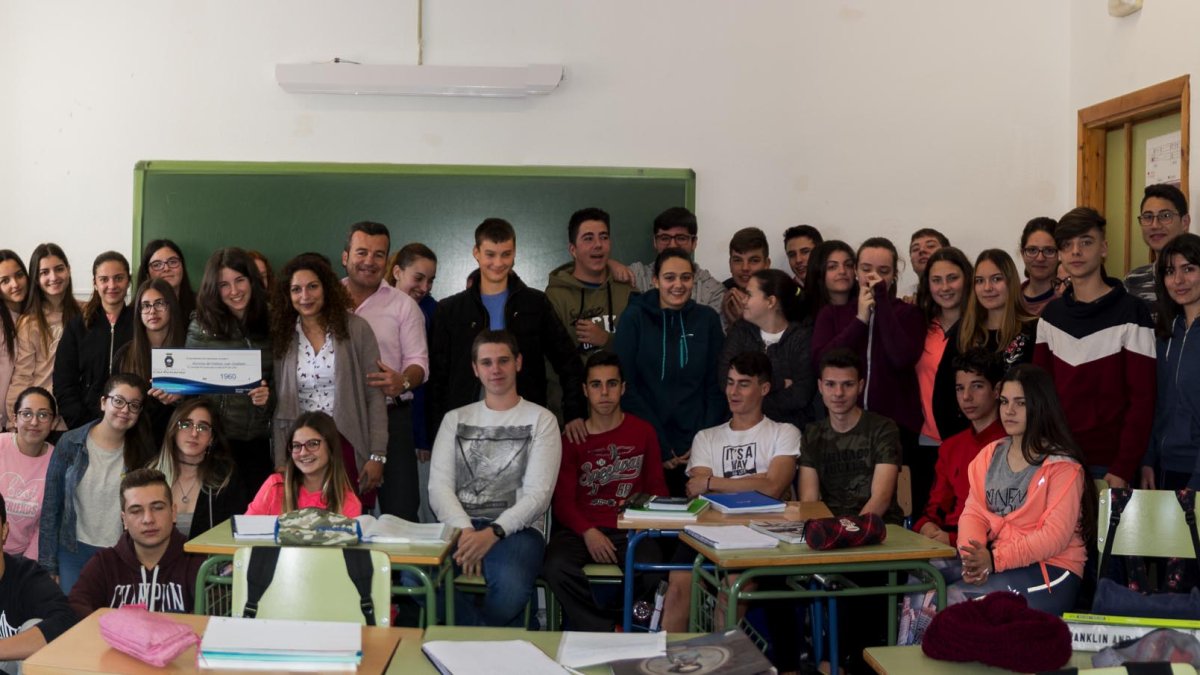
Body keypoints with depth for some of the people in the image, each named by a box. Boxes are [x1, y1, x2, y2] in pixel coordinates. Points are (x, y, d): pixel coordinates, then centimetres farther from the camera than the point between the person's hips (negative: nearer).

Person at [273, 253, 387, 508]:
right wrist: (280, 463, 2)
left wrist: (377, 455, -7)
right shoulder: (282, 337, 6)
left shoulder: (355, 329, -1)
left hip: (348, 448, -2)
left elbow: (374, 396, -2)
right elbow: (279, 407, 8)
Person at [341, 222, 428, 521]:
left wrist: (403, 381, -19)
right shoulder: (325, 301, 9)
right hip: (334, 421, 1)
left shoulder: (403, 305, 6)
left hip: (390, 418, -1)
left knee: (401, 513, -4)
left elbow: (419, 362, 2)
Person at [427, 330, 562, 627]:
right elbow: (439, 487, 8)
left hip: (515, 529, -2)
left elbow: (537, 494, -2)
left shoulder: (541, 420, 8)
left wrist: (493, 532, -18)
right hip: (458, 527, 3)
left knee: (511, 585, -37)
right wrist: (465, 530, -12)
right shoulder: (455, 419, 19)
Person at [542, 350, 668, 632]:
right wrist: (587, 532, -17)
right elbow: (563, 500, 2)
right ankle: (608, 633, -15)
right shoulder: (573, 438, 8)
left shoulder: (643, 432, 11)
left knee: (650, 572, -31)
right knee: (556, 567, -32)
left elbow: (657, 488, 14)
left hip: (629, 530, 0)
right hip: (581, 528, 0)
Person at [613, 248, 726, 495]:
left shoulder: (707, 318, 5)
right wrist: (659, 446, -10)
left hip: (697, 447, 2)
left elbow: (716, 385, 6)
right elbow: (626, 386, -5)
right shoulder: (634, 317, -2)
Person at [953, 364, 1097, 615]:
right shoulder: (989, 455, 13)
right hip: (990, 565, 5)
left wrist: (996, 559, -25)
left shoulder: (1061, 465, -6)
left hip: (1050, 571, -5)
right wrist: (972, 558, -15)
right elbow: (973, 513, 5)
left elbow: (1055, 535, -15)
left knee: (954, 600, -28)